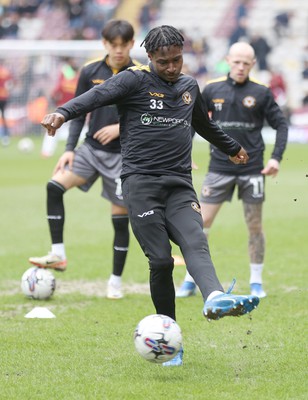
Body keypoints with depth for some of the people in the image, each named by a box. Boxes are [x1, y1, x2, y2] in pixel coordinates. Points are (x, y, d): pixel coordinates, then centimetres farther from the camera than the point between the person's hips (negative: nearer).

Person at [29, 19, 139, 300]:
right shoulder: (90, 72, 1)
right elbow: (79, 113, 7)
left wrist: (121, 127, -19)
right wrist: (70, 148, -2)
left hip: (123, 156, -3)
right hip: (91, 149, 3)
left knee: (120, 216, 1)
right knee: (55, 185, -18)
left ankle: (116, 281, 15)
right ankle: (58, 255, -13)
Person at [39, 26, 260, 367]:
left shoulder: (190, 86, 19)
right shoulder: (134, 81, 1)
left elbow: (204, 124, 39)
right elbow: (98, 95, -18)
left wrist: (232, 149, 55)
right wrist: (63, 113, -38)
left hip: (180, 185, 4)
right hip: (141, 183, -4)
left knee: (195, 244, -22)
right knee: (161, 260, -9)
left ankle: (215, 299, -48)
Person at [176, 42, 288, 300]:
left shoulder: (261, 92, -3)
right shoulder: (213, 90, 0)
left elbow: (280, 124, 3)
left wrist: (276, 158, -9)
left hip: (252, 169, -1)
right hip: (219, 168, 1)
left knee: (255, 226, 5)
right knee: (202, 223, -3)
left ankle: (256, 282, 18)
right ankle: (190, 281, 6)